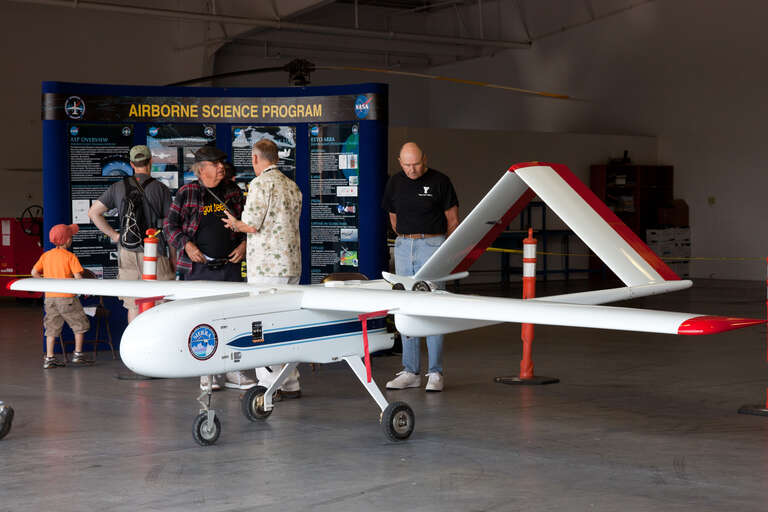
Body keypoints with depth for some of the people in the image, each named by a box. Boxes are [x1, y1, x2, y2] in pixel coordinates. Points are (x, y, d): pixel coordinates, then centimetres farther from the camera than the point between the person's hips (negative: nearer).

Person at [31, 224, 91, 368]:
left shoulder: (46, 255, 6)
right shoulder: (70, 257, -9)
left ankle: (49, 358, 7)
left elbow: (34, 272, 5)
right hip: (66, 297, -5)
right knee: (80, 325, 11)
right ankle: (78, 354, 12)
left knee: (52, 328, 10)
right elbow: (78, 277, -15)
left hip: (50, 297, 5)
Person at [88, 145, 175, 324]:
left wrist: (114, 235, 7)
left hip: (128, 252, 3)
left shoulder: (118, 187, 6)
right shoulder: (161, 189, -2)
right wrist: (173, 261, 4)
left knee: (133, 306, 8)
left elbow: (93, 212, 4)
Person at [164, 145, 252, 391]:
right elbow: (170, 225, 2)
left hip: (230, 266, 3)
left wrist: (244, 244, 1)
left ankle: (233, 371, 11)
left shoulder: (233, 191, 9)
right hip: (198, 269, -3)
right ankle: (207, 373, 9)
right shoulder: (186, 193, -1)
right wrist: (186, 245, -11)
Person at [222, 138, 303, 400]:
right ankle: (290, 384, 16)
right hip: (292, 265, 8)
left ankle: (269, 386, -4)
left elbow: (252, 224, -14)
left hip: (266, 267, -8)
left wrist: (235, 224, 8)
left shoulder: (260, 183, -10)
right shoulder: (293, 186, 15)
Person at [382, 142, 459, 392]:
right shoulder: (395, 183, 9)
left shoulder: (439, 181, -4)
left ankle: (435, 373, -3)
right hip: (403, 247, 5)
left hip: (431, 245, -5)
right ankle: (410, 372, 11)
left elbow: (452, 219, 1)